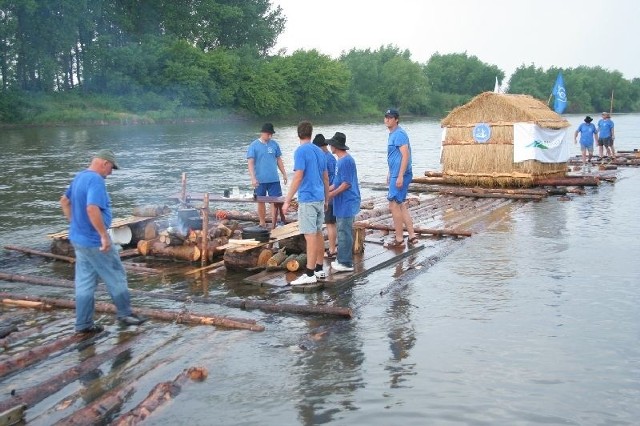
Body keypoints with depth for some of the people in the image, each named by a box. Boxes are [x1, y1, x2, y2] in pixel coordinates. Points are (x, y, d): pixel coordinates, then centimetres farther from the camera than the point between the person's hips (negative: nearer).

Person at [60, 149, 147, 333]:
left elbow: (64, 201, 23)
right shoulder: (96, 180, -20)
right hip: (94, 241, -9)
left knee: (84, 282, 13)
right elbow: (92, 209, -33)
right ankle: (125, 313, 20)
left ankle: (83, 323, 17)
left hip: (78, 238, 9)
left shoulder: (79, 177, 11)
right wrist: (104, 235, -27)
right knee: (116, 277, 7)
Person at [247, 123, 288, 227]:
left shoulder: (274, 144, 6)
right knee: (261, 202, 9)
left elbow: (279, 160, 14)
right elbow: (250, 163, -8)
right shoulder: (253, 146, -4)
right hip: (260, 180, -2)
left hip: (274, 179, 2)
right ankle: (262, 225, 21)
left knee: (278, 202, -2)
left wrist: (284, 174, 11)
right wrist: (253, 178, -17)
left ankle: (275, 225, 7)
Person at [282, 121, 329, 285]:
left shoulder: (300, 151, -11)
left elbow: (298, 178, -18)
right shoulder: (319, 151, 12)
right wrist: (326, 199, 25)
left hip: (307, 200, -8)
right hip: (320, 198, 8)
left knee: (310, 236, -7)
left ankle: (309, 274, -5)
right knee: (318, 234, 14)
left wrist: (287, 201, -15)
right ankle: (320, 269, 21)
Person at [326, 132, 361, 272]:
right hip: (343, 204, 10)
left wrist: (331, 194, -14)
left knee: (344, 233, -5)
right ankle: (343, 259, 24)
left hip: (347, 203, -10)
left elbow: (346, 184, -20)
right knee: (344, 232, 15)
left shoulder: (346, 161, -17)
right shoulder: (341, 160, 14)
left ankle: (346, 263, 0)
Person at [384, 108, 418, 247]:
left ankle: (399, 239, 2)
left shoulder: (399, 134, -15)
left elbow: (405, 155, -22)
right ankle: (412, 236, 18)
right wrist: (390, 173, 27)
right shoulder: (392, 134, 16)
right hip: (395, 174, 10)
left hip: (400, 175, -10)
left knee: (394, 205, -5)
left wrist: (400, 176, -25)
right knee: (401, 205, 14)